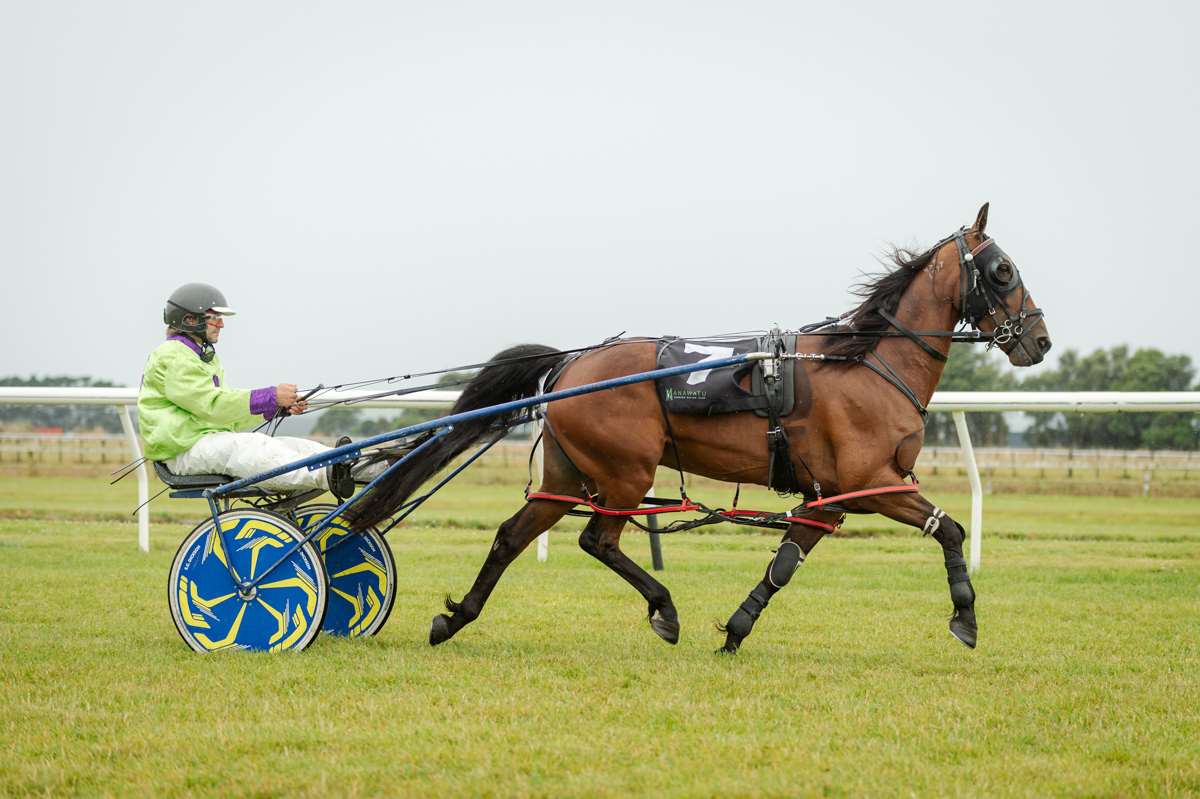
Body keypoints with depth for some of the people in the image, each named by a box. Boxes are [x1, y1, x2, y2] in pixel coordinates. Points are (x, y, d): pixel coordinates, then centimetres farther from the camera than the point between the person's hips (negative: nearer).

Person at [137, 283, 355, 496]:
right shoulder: (172, 356, -7)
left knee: (293, 447, -10)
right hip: (186, 449, -10)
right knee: (255, 447, -34)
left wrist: (281, 408, 4)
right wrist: (271, 397, -21)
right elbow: (213, 405, -19)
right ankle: (326, 477, -54)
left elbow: (230, 416, 18)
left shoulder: (204, 356, 26)